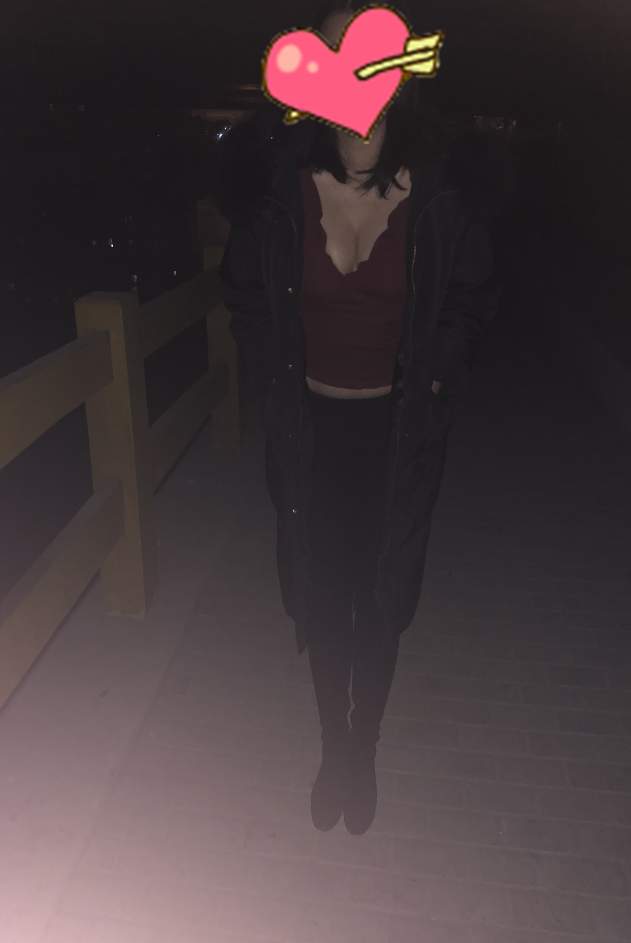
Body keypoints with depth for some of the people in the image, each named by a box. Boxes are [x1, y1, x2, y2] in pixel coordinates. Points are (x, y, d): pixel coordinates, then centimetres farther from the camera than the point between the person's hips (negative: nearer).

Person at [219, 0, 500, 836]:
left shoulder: (435, 200, -12)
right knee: (320, 596, 13)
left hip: (397, 433, -1)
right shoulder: (278, 194, -10)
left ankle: (364, 752, 36)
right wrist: (276, 381, 4)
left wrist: (438, 382, 1)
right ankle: (333, 746, 38)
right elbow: (244, 291, 8)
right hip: (310, 429, 1)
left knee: (380, 599, 12)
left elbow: (475, 294, 6)